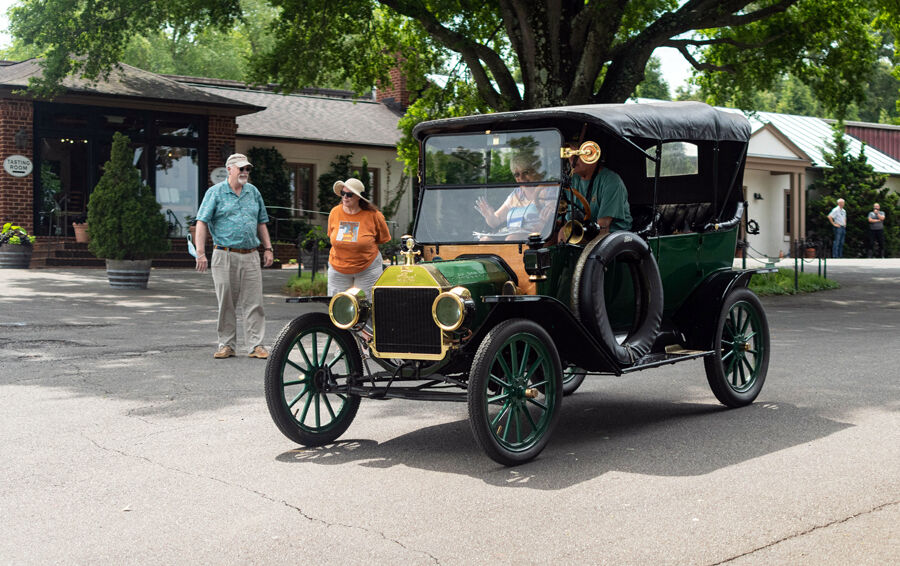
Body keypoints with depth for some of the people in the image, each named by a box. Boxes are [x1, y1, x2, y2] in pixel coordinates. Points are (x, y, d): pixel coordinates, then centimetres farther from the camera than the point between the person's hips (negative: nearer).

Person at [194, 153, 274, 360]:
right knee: (226, 303, 3)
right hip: (225, 256, -3)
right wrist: (201, 253, -11)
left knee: (254, 302, -1)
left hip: (250, 256, 3)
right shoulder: (215, 192, 1)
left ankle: (256, 344, 2)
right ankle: (226, 344, 12)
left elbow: (261, 223, 21)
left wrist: (268, 248, 12)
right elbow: (202, 222, -3)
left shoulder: (253, 192, 14)